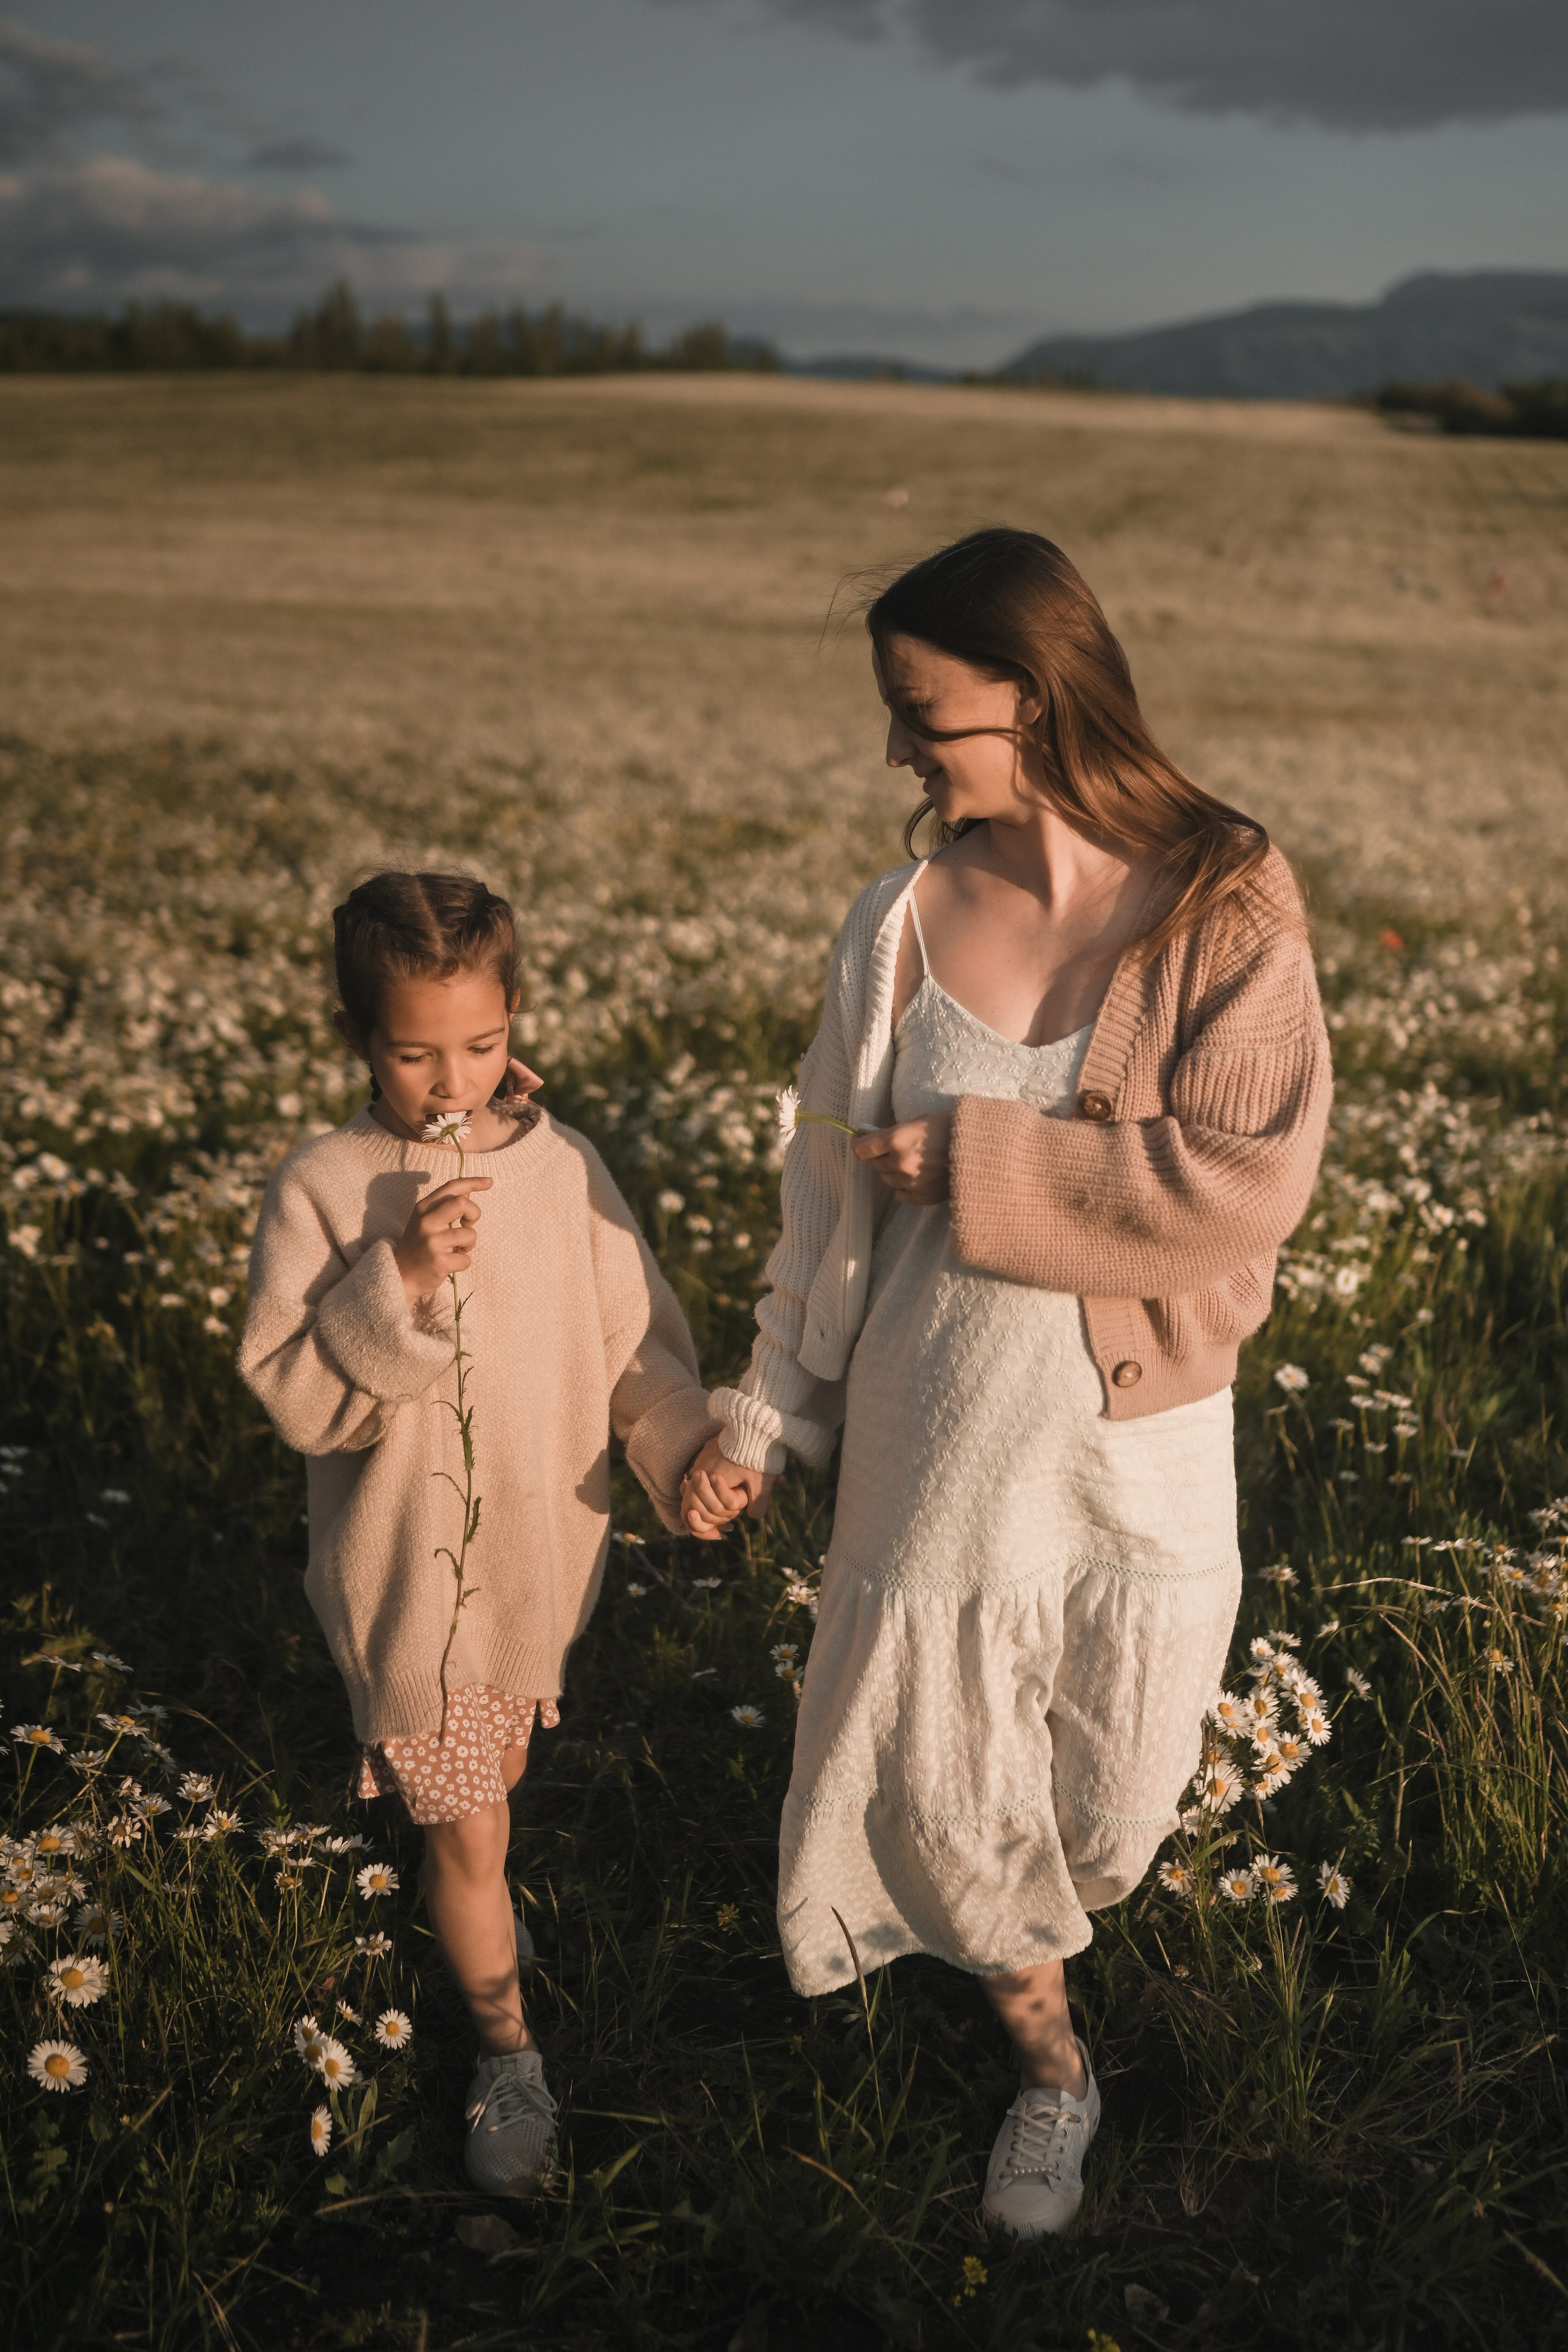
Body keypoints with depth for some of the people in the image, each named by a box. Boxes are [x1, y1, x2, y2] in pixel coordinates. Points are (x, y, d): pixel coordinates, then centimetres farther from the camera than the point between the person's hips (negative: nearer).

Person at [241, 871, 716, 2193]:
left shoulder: (564, 1167, -8)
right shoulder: (322, 1193, -16)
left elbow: (637, 1339, -1)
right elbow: (297, 1400, -19)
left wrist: (685, 1448, -17)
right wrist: (401, 1284, -31)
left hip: (545, 1553, 4)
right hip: (409, 1575, -3)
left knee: (498, 1770, 28)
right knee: (465, 1831, 6)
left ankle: (472, 1914, 60)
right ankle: (508, 2049, 30)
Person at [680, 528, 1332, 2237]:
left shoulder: (1225, 905, -12)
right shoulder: (902, 925, -5)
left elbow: (1251, 1181, -20)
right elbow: (835, 1194, 2)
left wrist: (983, 1158, -20)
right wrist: (764, 1418, 5)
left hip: (1140, 1439, -1)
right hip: (932, 1434, 2)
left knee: (1113, 1800, 17)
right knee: (940, 1774, 12)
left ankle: (1052, 1891, 55)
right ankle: (1048, 2060, 41)